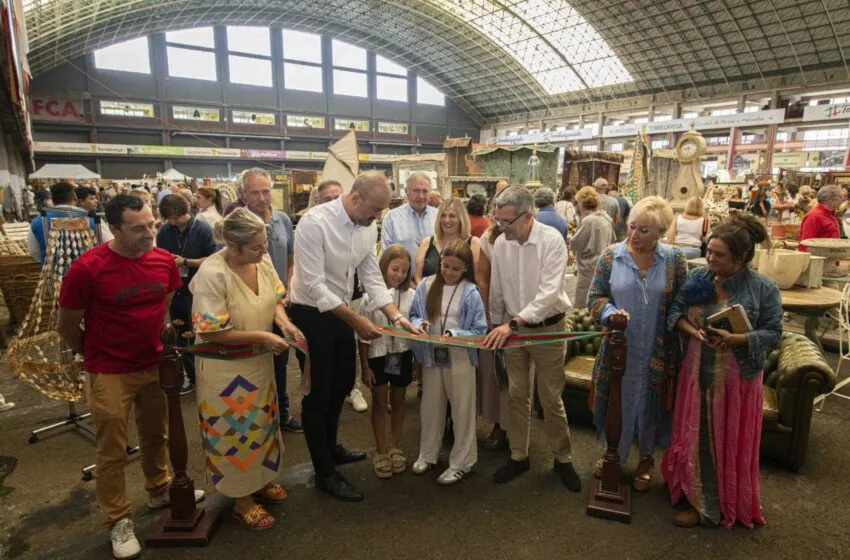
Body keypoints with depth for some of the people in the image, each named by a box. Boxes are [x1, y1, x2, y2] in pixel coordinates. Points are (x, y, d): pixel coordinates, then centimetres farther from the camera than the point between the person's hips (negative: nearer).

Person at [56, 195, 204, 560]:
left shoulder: (164, 260, -8)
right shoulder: (87, 268, -21)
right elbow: (66, 326, -7)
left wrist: (157, 343, 11)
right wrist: (98, 356, 5)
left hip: (155, 365, 4)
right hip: (110, 373, -4)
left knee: (156, 434, 21)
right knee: (112, 450, 9)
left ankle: (160, 490, 43)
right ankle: (119, 521, 27)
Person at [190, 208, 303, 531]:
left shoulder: (262, 260, -8)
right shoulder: (212, 274, -27)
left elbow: (275, 298, 6)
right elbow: (212, 333, -25)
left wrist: (284, 323, -15)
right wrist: (262, 337, -24)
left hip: (259, 362, 7)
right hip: (225, 369, -7)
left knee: (261, 422, 22)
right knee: (234, 430, 10)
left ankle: (260, 480, 45)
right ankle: (241, 499, 31)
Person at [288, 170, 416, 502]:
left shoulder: (368, 226, -3)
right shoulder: (315, 222, -25)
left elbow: (372, 277, 1)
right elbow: (313, 285, -27)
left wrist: (395, 316, -10)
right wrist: (357, 321, -26)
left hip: (340, 311, 8)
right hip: (311, 314, -8)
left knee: (342, 384, 21)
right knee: (318, 394, 4)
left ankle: (329, 448, 45)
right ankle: (325, 474, 22)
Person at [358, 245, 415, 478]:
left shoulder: (411, 296, -7)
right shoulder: (370, 297, -11)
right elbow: (363, 336, -6)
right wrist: (364, 367, -5)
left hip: (402, 356, 2)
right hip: (378, 356, -2)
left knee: (398, 402, 16)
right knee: (379, 403, 12)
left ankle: (395, 448, 34)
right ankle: (381, 451, 28)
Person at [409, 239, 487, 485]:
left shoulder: (470, 293, -11)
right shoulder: (425, 286, -2)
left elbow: (479, 330, -11)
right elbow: (414, 315, 7)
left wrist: (454, 335, -24)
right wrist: (419, 324, -15)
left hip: (460, 359, -3)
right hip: (431, 357, 4)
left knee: (462, 411, 9)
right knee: (430, 408, 19)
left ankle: (461, 463, 26)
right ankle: (428, 454, 38)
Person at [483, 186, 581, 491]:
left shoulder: (552, 241, -20)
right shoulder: (501, 243, -6)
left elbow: (549, 293, -27)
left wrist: (513, 322, -34)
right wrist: (497, 325, 12)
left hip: (548, 327, -4)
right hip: (513, 326, 4)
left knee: (551, 399, 8)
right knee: (517, 395, 13)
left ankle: (563, 459, 29)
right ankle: (518, 456, 31)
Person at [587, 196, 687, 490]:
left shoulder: (674, 260, -5)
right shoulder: (611, 256, -5)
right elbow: (595, 297, -2)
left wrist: (675, 337, -10)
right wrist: (611, 312, -21)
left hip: (656, 352, 0)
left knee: (649, 403, 15)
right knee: (616, 400, 15)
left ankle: (645, 459, 40)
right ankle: (613, 453, 40)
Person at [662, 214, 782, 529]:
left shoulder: (764, 288, -10)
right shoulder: (697, 276, 0)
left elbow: (773, 334, -8)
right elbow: (675, 310, 3)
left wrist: (734, 339, -25)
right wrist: (692, 330, -17)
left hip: (737, 376, -3)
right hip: (698, 370, 3)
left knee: (727, 440, 8)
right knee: (697, 435, 13)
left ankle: (707, 506, 24)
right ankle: (692, 489, 34)